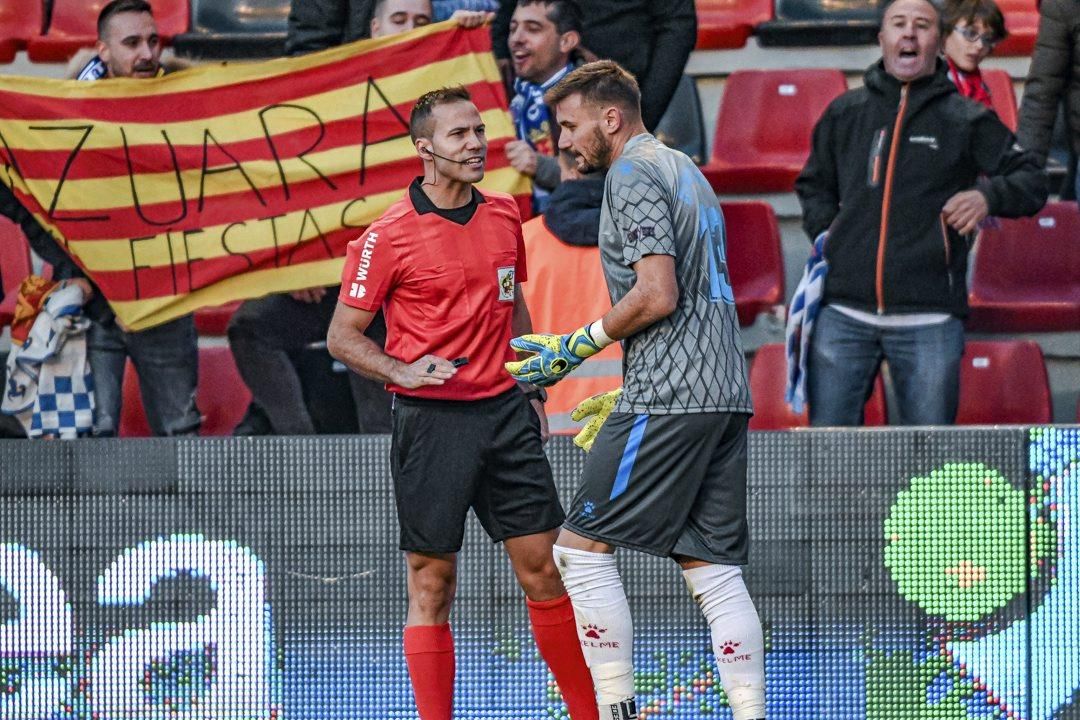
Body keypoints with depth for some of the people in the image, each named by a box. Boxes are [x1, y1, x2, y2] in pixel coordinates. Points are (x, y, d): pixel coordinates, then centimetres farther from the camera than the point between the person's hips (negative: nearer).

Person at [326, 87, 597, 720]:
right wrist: (404, 371, -18)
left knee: (543, 568, 4)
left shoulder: (504, 216, 9)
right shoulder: (389, 236, -8)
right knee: (433, 583, 0)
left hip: (505, 410, 5)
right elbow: (344, 336, -3)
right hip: (432, 421, -5)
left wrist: (533, 388, 18)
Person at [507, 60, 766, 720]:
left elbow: (658, 295, -18)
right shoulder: (686, 171, 22)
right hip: (725, 394, 9)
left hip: (669, 403, -9)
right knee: (715, 569, 7)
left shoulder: (633, 175, -7)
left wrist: (577, 347, -6)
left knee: (582, 547, -3)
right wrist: (626, 398, 27)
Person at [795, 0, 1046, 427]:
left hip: (928, 321, -2)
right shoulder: (844, 114, 12)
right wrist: (824, 233, 8)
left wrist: (989, 195, -14)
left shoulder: (966, 121, 5)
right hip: (843, 315, 2)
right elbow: (814, 185, 26)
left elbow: (1033, 182, 6)